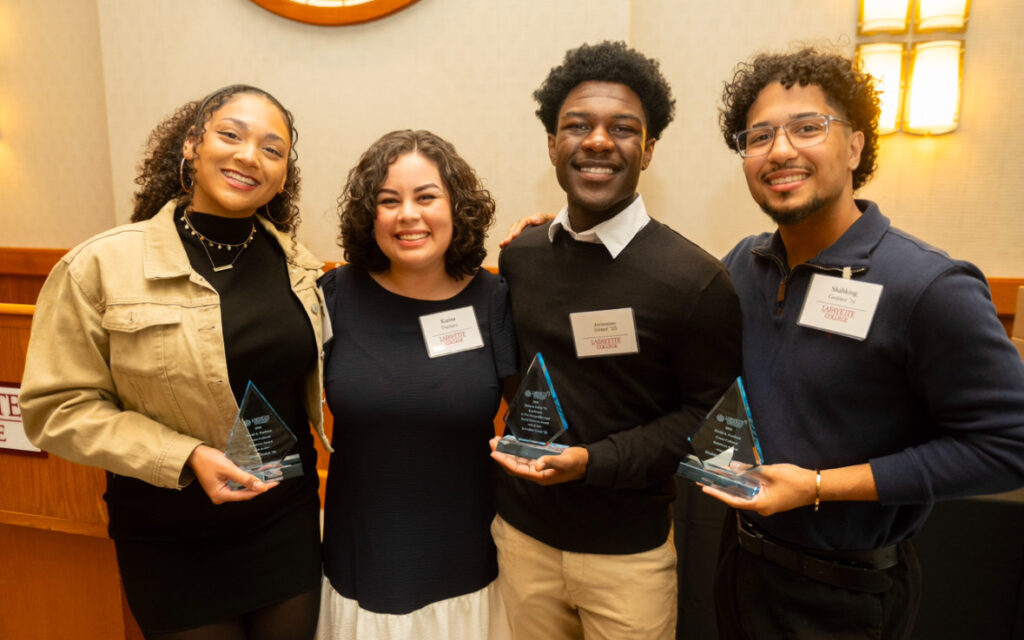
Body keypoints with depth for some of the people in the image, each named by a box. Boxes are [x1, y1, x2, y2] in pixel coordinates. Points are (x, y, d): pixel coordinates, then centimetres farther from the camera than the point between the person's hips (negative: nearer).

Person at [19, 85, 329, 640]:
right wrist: (185, 458, -20)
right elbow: (57, 407, -11)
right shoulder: (102, 266, -13)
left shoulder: (297, 262, -2)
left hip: (289, 526, 4)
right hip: (173, 547, -3)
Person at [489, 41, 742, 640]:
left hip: (628, 550, -4)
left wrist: (593, 461, -20)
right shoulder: (519, 256, -2)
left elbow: (711, 415, -11)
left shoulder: (695, 279, -17)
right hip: (521, 533, 4)